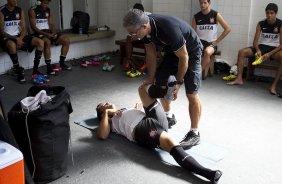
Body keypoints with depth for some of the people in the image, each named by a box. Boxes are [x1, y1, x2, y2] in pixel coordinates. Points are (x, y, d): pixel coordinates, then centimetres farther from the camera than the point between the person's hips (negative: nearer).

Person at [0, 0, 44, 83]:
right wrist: (15, 38, -23)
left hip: (19, 36, 5)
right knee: (12, 45, -41)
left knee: (40, 42, -15)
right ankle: (19, 70, -22)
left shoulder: (20, 10, 7)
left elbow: (24, 29, 5)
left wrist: (20, 38, -15)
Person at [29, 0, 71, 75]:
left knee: (66, 40, -12)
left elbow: (51, 24, 11)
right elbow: (33, 27, -12)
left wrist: (54, 33, -10)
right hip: (39, 33, -6)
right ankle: (49, 67, -33)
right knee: (47, 42, -39)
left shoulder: (48, 11, 14)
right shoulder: (33, 11, -5)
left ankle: (62, 62, -4)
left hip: (49, 32, 6)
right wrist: (46, 34, -22)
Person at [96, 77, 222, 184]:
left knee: (143, 88, 8)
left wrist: (138, 108, 24)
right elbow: (102, 135, 2)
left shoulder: (126, 110, 42)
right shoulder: (109, 121, 21)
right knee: (170, 143, -34)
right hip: (141, 128, -7)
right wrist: (106, 112, 4)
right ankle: (206, 172, -48)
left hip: (157, 120, 7)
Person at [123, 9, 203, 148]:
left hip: (190, 53, -7)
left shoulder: (169, 29, -39)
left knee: (191, 94, -12)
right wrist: (150, 79, -2)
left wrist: (178, 82, -18)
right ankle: (169, 117, 32)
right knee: (160, 84, 10)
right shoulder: (145, 29, -17)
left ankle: (194, 134, -1)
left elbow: (183, 57, -27)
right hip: (171, 52, 8)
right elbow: (151, 55, -4)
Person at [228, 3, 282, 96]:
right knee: (242, 52, -17)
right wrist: (258, 50, -22)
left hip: (274, 49, -3)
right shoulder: (261, 24, 1)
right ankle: (239, 79, -18)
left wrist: (269, 54, -27)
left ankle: (274, 85, -37)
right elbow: (255, 41, 0)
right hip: (261, 47, 4)